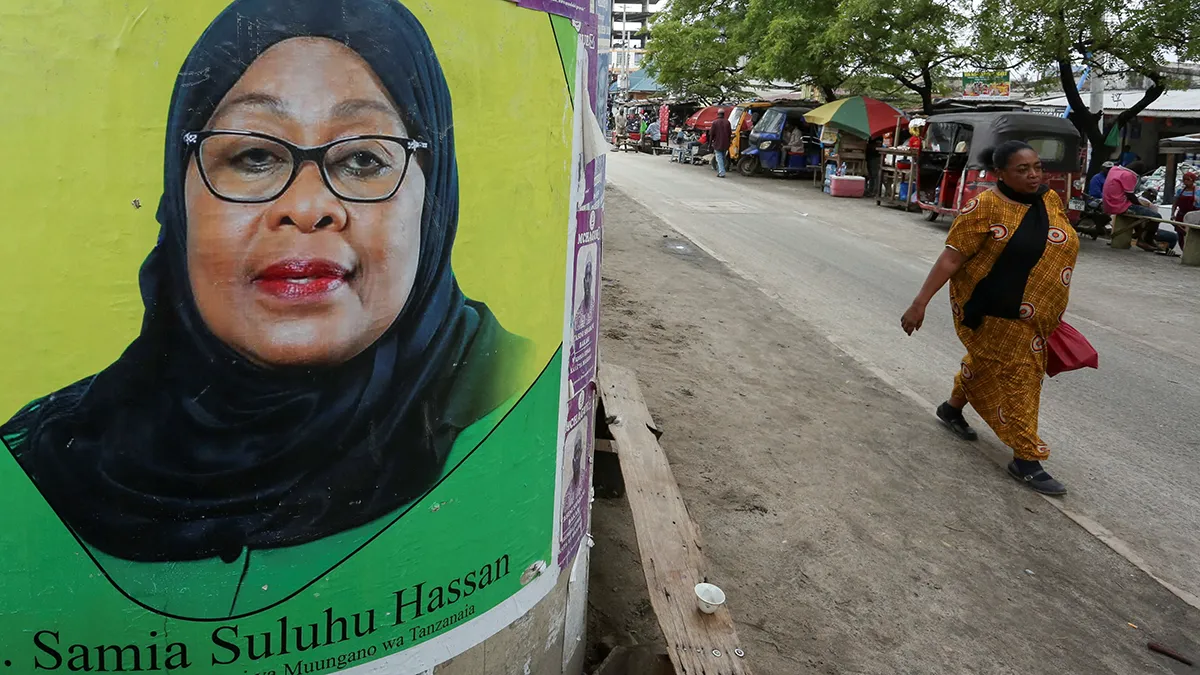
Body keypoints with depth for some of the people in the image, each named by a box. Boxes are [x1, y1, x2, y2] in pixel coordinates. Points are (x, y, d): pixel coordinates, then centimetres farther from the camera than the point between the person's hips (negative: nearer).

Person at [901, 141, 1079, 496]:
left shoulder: (1051, 201, 2)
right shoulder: (986, 207, -18)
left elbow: (1058, 252, 13)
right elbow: (951, 258, -20)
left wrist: (1052, 312, 17)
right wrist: (920, 303, -24)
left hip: (1031, 316, 7)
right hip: (991, 313, -7)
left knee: (987, 363, 22)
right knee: (1015, 373, -1)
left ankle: (952, 409, 46)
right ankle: (1026, 458, 9)